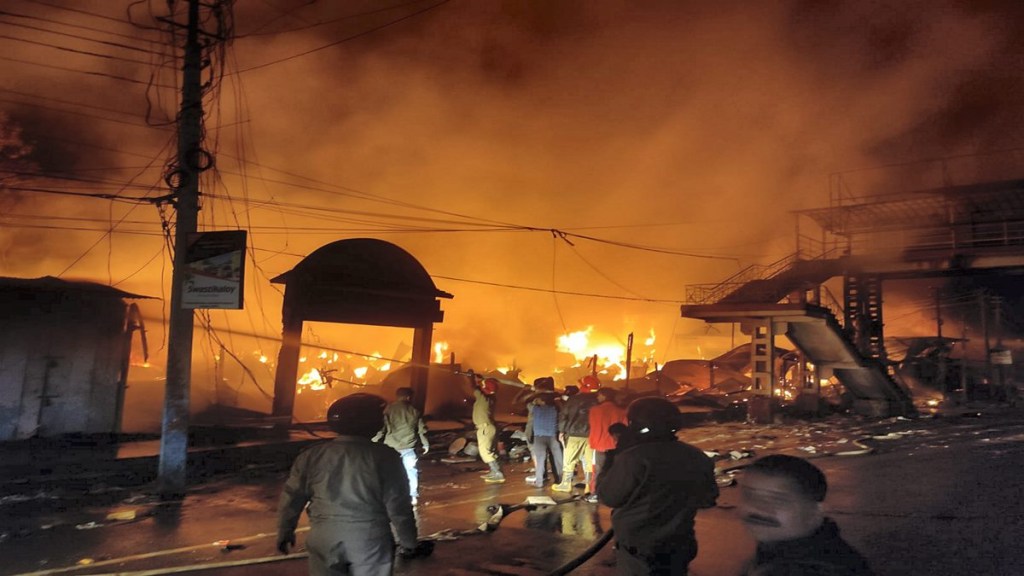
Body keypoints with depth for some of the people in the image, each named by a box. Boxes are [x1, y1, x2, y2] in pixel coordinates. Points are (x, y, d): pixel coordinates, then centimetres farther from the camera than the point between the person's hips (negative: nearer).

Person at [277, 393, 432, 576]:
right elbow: (398, 507, -9)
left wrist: (285, 532, 21)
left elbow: (291, 498, 6)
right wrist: (409, 543, 3)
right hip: (370, 541, -2)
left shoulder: (312, 456, -1)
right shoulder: (384, 457, -10)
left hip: (324, 539, 2)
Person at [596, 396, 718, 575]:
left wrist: (613, 458, -2)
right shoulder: (697, 458, -1)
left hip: (638, 550, -5)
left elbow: (607, 496, -13)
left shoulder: (632, 459, -23)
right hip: (679, 548, 6)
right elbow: (708, 499, 11)